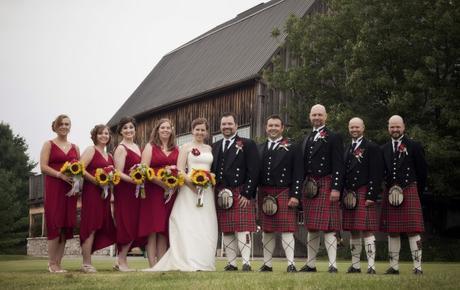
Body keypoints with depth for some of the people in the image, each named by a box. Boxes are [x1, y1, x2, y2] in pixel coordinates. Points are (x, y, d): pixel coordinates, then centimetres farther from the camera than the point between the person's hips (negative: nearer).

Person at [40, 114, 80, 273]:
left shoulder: (74, 147, 18)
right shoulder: (49, 145, 4)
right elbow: (43, 167, -6)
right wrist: (61, 175, -19)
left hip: (70, 188, 4)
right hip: (54, 187, -4)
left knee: (66, 226, 1)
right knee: (55, 224, -8)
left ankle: (58, 263, 6)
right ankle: (52, 263, -3)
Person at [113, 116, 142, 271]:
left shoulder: (136, 147, 17)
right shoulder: (121, 148, -7)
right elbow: (118, 173, -15)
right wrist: (132, 179, -28)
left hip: (135, 191, 8)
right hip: (125, 191, -8)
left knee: (134, 227, 7)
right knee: (127, 226, -7)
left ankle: (120, 261, 13)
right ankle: (122, 261, 1)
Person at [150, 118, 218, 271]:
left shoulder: (209, 149, 17)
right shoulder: (186, 147, 4)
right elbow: (180, 170, -5)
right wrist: (192, 183, -19)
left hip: (207, 190, 5)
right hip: (189, 189, -4)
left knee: (206, 228, 2)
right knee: (189, 226, -9)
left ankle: (204, 262, 6)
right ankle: (191, 262, -10)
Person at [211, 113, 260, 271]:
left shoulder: (247, 144, 1)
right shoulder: (215, 146, 18)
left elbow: (253, 171, -5)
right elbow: (212, 170, 17)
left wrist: (247, 193, -12)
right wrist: (216, 193, 6)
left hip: (242, 194, -5)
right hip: (220, 195, 5)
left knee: (243, 229, -9)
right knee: (226, 231, 5)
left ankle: (246, 263, -8)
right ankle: (231, 263, 8)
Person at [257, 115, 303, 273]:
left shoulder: (291, 148, 2)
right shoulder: (260, 148, 14)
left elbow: (297, 174, -3)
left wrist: (295, 195, -10)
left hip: (284, 193, -4)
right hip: (264, 194, 4)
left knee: (287, 229, -7)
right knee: (267, 230, 8)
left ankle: (291, 264, -7)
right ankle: (267, 264, 13)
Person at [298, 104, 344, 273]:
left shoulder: (333, 138, -1)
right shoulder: (306, 140, 18)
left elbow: (338, 166, -8)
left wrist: (336, 188, -16)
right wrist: (301, 187, 13)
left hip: (326, 186, -6)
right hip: (309, 187, 6)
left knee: (328, 226, -10)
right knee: (311, 227, 10)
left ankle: (333, 265, -10)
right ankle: (311, 264, 17)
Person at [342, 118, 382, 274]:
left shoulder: (371, 147, -2)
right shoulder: (347, 149, 19)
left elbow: (376, 173, -9)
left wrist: (371, 195, -15)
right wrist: (343, 194, 12)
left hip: (364, 194, -6)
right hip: (349, 194, 6)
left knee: (367, 230, -9)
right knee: (353, 231, 8)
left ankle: (371, 266, -9)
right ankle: (355, 265, 13)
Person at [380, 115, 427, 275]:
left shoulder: (414, 146, 1)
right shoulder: (384, 149, 12)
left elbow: (422, 170, 4)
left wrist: (418, 191, 8)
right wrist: (391, 189, 3)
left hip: (410, 191, -4)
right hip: (390, 193, 4)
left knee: (413, 230, -7)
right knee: (392, 232, 5)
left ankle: (417, 266, -6)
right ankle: (394, 266, 11)